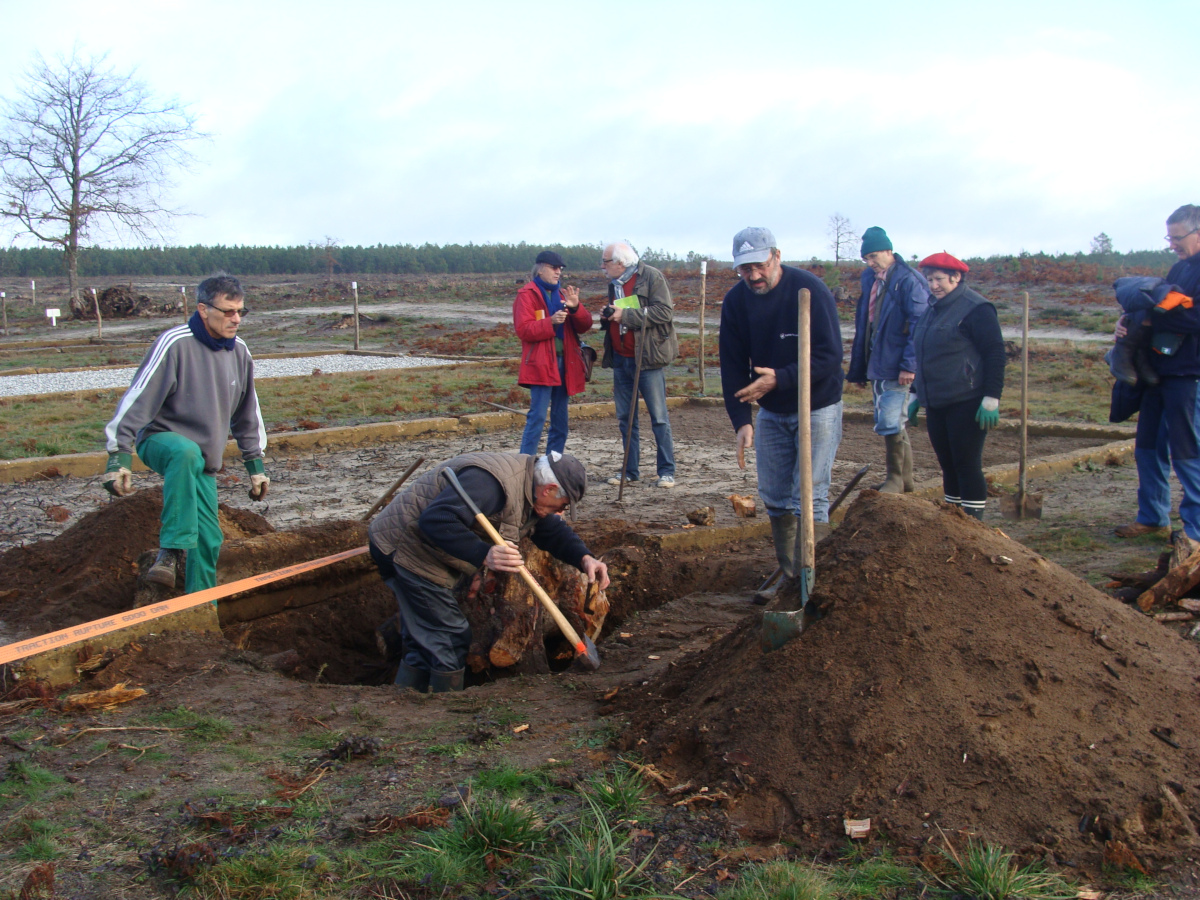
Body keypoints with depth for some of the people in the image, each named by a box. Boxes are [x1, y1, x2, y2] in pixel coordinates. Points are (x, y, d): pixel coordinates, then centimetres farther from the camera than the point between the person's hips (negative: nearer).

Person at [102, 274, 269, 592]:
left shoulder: (239, 351, 5)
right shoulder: (174, 344, -17)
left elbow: (248, 413, 17)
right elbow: (137, 399, -19)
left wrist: (255, 464, 19)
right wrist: (119, 455, -24)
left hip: (204, 462, 6)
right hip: (160, 440, -6)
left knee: (208, 539, 0)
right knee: (185, 453, -41)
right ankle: (171, 550, -37)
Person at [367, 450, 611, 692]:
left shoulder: (530, 490, 6)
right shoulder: (492, 481, -29)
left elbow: (554, 531, 14)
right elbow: (436, 520, -37)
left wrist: (585, 559, -4)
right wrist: (484, 555, -46)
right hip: (404, 547, -11)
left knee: (424, 643, 16)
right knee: (450, 639, -7)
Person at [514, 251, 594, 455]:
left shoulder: (562, 293, 16)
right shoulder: (527, 294, -3)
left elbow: (585, 326, 8)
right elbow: (523, 330, -14)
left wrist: (575, 308, -10)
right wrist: (551, 322, -25)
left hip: (564, 362, 7)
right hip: (541, 364, -7)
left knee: (560, 419, 10)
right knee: (538, 416, -12)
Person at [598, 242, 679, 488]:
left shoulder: (651, 277, -8)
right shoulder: (614, 283, 14)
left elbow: (665, 312, -18)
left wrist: (625, 314, -19)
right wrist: (608, 317, 1)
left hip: (647, 359, -7)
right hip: (621, 360, 7)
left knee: (659, 417, -1)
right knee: (625, 418, 10)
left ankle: (667, 471, 5)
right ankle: (630, 470, 18)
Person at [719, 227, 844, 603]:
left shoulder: (810, 290, -20)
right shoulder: (736, 301, -5)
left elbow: (829, 358, -22)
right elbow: (733, 367, -4)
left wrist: (779, 379, -30)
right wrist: (741, 421, -13)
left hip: (818, 409, -5)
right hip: (771, 413, 5)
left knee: (808, 498, -7)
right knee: (775, 498, 9)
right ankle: (789, 572, 22)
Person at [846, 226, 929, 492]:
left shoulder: (909, 281, -11)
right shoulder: (870, 280, 14)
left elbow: (919, 325, -17)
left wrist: (909, 364, -22)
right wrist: (857, 368, 17)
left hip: (896, 368, -9)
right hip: (876, 366, 9)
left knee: (889, 423, -10)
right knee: (891, 424, 13)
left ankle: (895, 479, 3)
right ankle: (905, 479, 23)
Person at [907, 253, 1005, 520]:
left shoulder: (975, 308, -9)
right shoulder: (934, 309, 17)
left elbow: (995, 354, -13)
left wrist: (991, 398, -19)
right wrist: (916, 397, 24)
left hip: (966, 405, -8)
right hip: (936, 405, 8)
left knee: (967, 465, -5)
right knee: (948, 466, 11)